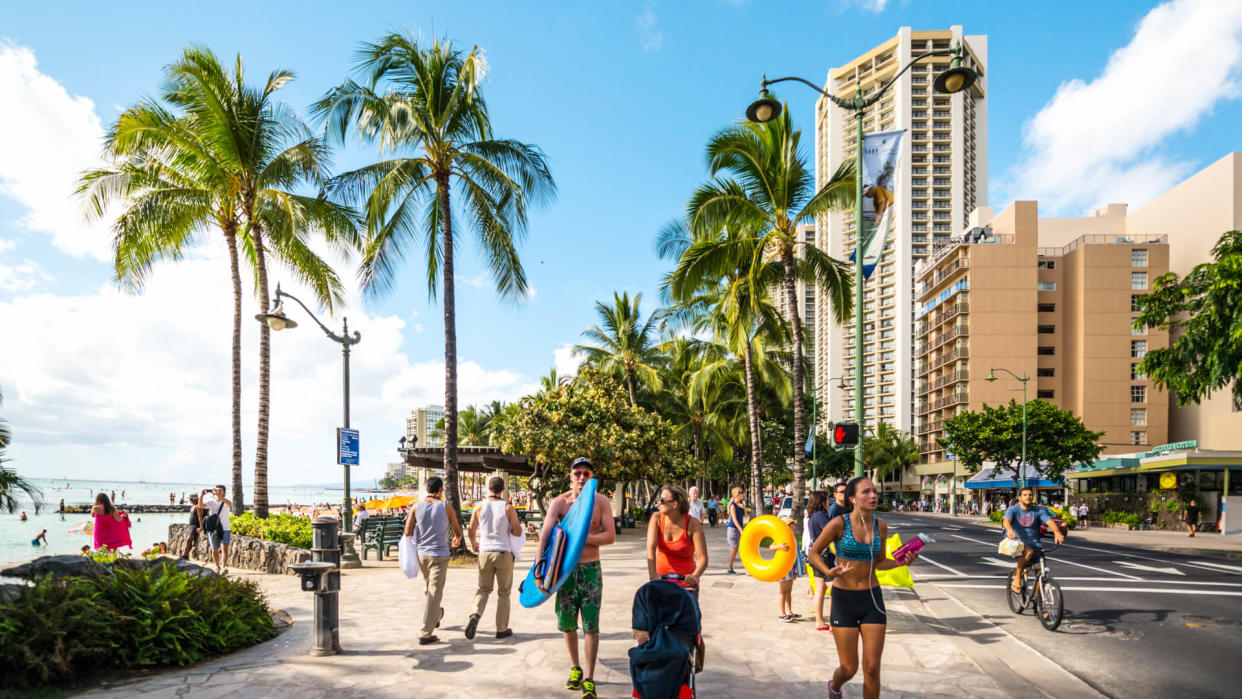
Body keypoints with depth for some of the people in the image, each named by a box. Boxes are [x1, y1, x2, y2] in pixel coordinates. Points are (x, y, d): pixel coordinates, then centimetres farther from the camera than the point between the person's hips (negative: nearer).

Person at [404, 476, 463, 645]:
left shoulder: (417, 507, -1)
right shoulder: (446, 508, -7)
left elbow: (407, 532, -2)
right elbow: (458, 531, 5)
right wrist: (457, 539, 28)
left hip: (421, 554, 4)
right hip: (439, 555, -4)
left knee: (428, 589, 25)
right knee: (434, 593, -1)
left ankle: (436, 615, 47)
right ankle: (425, 634, -4)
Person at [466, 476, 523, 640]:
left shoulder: (480, 506, -3)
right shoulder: (508, 508, -8)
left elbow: (471, 530, 3)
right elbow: (518, 532, -8)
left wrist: (474, 544, 23)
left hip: (485, 553, 2)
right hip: (504, 553, -2)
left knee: (484, 589, 16)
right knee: (503, 592, 11)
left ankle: (475, 615, -10)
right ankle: (501, 629, 16)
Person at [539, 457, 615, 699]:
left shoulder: (601, 502, -4)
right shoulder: (559, 502, -4)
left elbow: (610, 536, -9)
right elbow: (544, 535, -14)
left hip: (591, 569, -1)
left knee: (591, 625, -2)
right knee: (567, 623, 11)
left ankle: (589, 679, 7)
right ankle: (575, 668, 32)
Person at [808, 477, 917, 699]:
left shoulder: (880, 526, 0)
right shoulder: (839, 524, -13)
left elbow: (879, 562, 12)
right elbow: (814, 553, -3)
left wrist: (901, 562, -7)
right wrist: (829, 572, -22)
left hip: (872, 599, 3)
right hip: (844, 599, -3)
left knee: (872, 669, -1)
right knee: (849, 669, 4)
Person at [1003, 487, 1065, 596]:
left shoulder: (1039, 511, 2)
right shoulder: (1013, 510, -4)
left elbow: (1050, 521, -15)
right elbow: (1006, 520, -25)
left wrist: (1057, 532, -38)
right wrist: (1010, 530, -49)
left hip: (1033, 543, 3)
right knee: (1028, 551, -36)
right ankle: (1017, 579, -21)